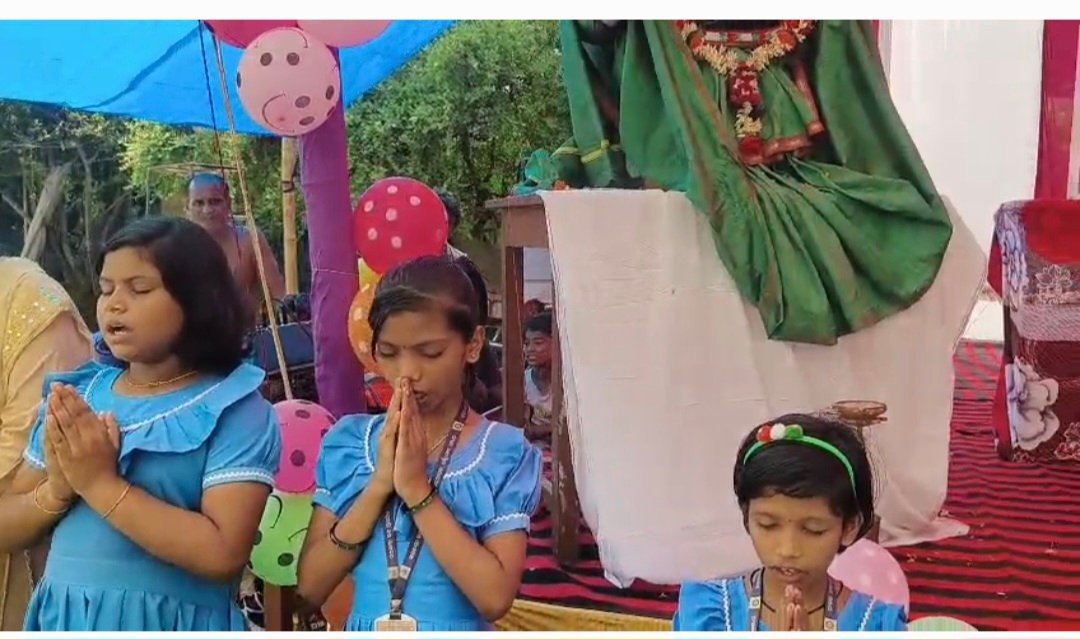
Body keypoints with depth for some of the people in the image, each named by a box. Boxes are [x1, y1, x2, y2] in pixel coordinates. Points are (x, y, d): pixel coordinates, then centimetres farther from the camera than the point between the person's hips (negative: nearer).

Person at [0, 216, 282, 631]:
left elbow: (224, 554, -22)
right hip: (63, 619, 5)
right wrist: (58, 490, -14)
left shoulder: (235, 410, -12)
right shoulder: (74, 394, 4)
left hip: (171, 624, -4)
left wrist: (101, 484, -21)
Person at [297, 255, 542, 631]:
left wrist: (417, 491, -21)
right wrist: (379, 485, -17)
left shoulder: (505, 453, -10)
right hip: (363, 632, 2)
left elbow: (495, 597, -18)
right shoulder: (348, 441, -3)